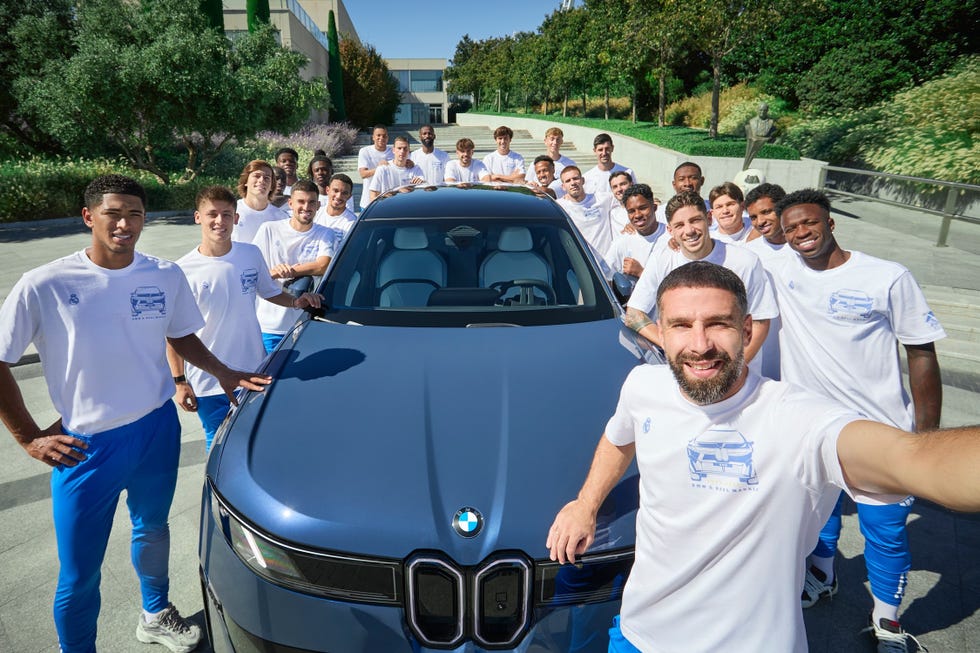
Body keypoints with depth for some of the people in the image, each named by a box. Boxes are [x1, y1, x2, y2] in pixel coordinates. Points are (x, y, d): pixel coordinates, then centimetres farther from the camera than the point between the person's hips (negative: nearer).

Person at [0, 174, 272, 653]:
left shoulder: (166, 277, -5)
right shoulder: (45, 286, -16)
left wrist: (224, 373, -1)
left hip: (157, 431, 4)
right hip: (85, 446, -3)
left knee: (153, 531, 25)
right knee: (79, 573, 6)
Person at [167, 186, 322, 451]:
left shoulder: (251, 254, -3)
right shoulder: (183, 270, -11)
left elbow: (270, 292, 13)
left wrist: (296, 302, -7)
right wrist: (179, 381, -8)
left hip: (254, 373, 2)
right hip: (206, 383, -2)